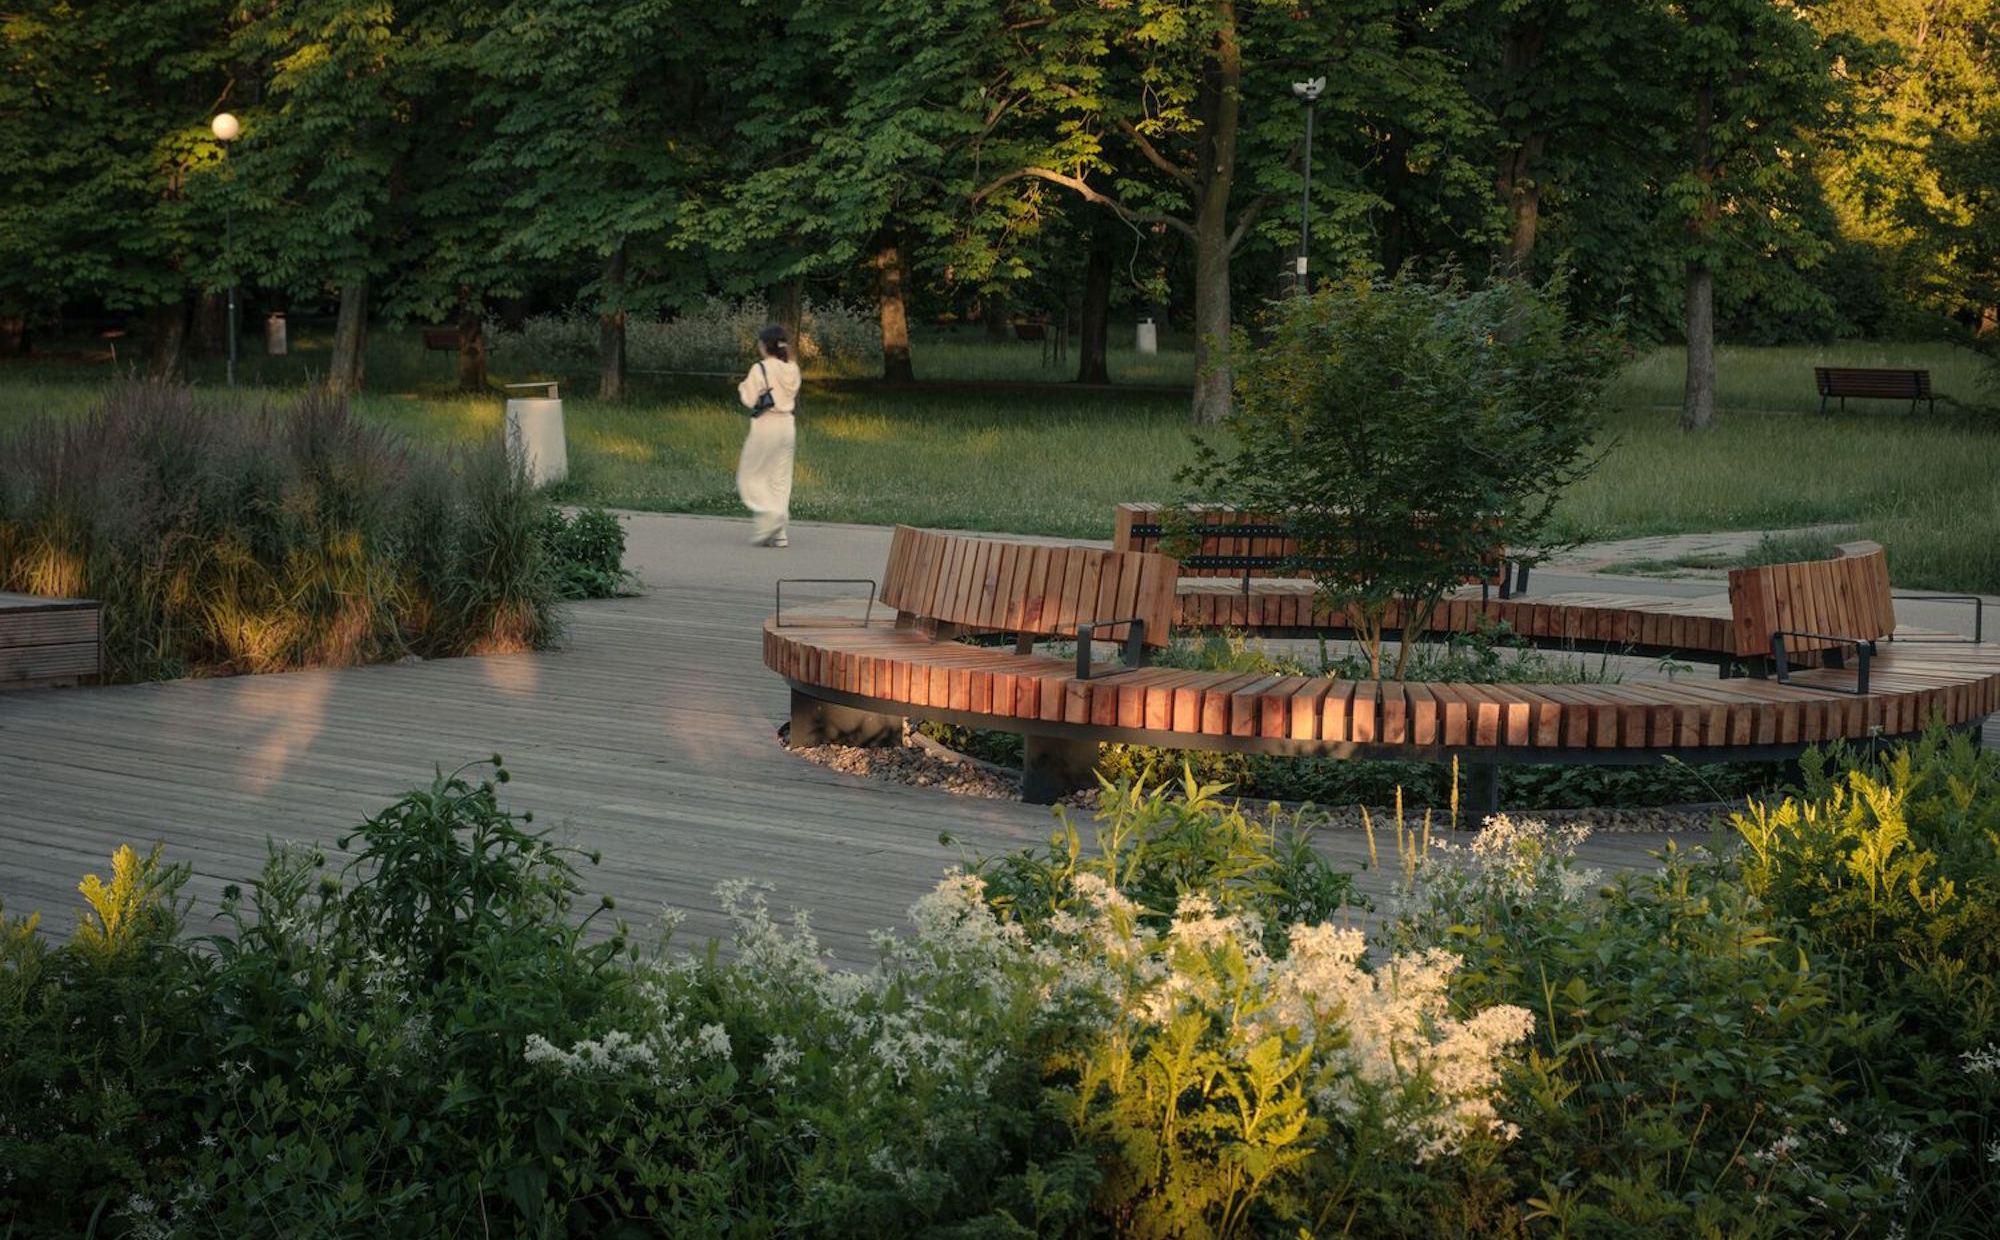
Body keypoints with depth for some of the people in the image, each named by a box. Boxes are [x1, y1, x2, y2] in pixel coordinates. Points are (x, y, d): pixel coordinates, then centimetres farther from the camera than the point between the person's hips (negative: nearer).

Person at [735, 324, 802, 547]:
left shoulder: (760, 369, -13)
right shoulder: (792, 369, 4)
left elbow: (750, 401, -14)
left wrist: (742, 386, 6)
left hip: (765, 425, -6)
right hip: (787, 425, 6)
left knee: (750, 475, 6)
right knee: (780, 479, 10)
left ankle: (769, 513, -16)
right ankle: (779, 533, 8)